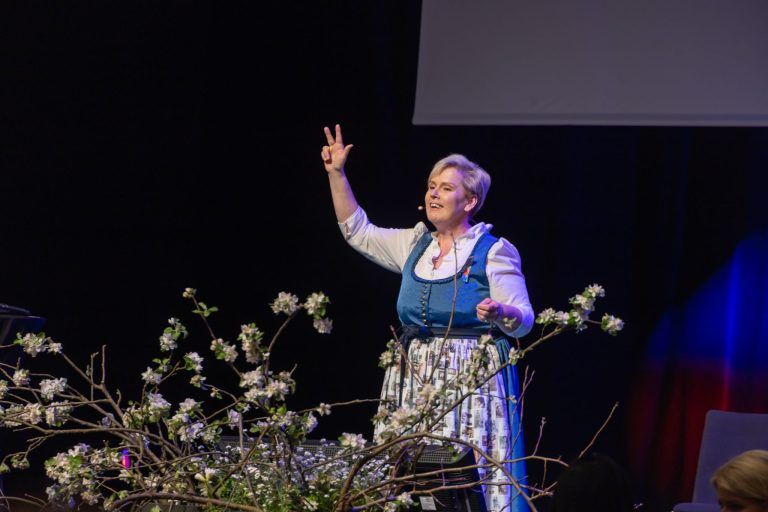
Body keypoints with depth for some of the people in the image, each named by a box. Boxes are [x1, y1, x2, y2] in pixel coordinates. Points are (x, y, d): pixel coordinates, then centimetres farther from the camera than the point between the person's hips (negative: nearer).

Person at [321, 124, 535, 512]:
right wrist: (336, 174, 14)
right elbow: (358, 231, 19)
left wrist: (501, 313, -27)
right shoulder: (414, 245, 14)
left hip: (471, 377, -6)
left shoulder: (494, 251, -3)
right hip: (415, 378, 6)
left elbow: (524, 320, -5)